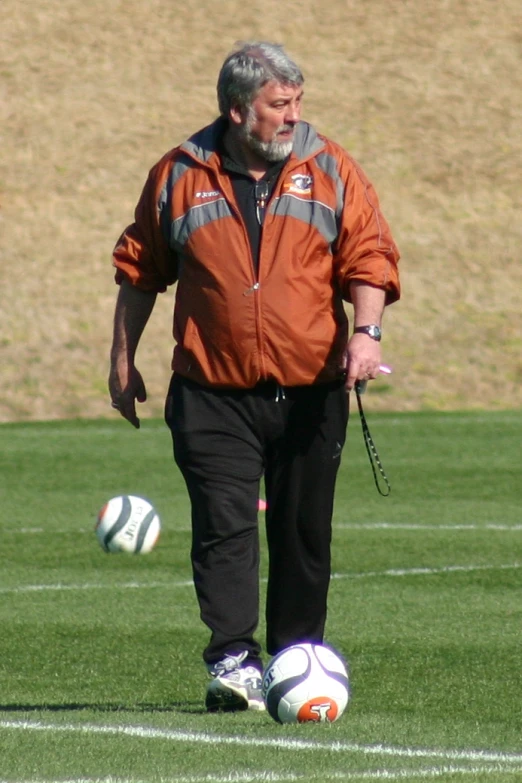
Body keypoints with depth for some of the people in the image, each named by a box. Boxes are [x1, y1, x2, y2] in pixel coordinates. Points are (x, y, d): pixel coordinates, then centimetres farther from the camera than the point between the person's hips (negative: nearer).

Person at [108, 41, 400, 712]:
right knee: (224, 528, -12)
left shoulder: (329, 170, 4)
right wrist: (123, 359, 16)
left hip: (310, 396, 1)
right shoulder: (179, 177, 4)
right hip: (213, 397, -1)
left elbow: (369, 257, 2)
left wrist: (364, 331, -15)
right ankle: (232, 662, -15)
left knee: (303, 533, 7)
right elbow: (139, 271, 14)